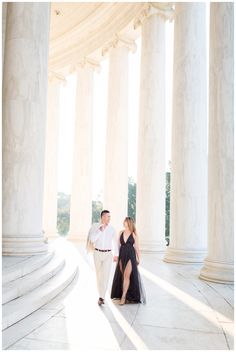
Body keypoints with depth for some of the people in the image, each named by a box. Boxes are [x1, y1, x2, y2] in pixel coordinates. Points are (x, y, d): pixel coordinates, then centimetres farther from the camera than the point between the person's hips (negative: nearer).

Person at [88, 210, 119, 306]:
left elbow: (115, 241, 11)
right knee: (99, 275, 11)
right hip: (97, 253, 1)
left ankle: (101, 298, -11)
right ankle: (102, 295, 32)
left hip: (108, 254, 0)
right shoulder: (95, 227, -5)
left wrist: (116, 254, 14)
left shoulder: (111, 228, 0)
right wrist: (100, 230, -24)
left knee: (105, 275, -12)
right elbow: (92, 239, -19)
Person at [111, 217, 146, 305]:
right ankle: (126, 295, 23)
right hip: (122, 256, 5)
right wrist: (116, 255, 8)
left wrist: (138, 258, 5)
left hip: (130, 256, -4)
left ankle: (123, 297, -8)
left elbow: (137, 247, 2)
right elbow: (119, 245, 11)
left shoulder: (134, 234, -4)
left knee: (127, 275, -9)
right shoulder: (121, 233, 7)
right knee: (122, 276, 9)